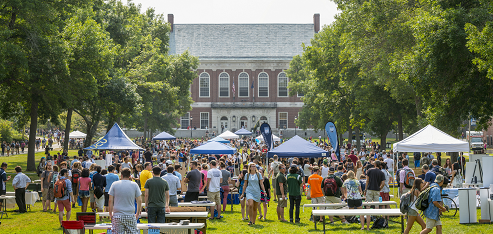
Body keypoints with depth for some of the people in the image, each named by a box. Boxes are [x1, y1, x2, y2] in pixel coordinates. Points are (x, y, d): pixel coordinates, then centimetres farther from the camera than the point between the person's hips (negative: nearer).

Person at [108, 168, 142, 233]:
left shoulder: (115, 184, -1)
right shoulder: (134, 185, 1)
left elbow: (110, 201, -1)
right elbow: (139, 201, 3)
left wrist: (110, 213, 8)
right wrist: (138, 213, 14)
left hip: (117, 216, 0)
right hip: (130, 215, 0)